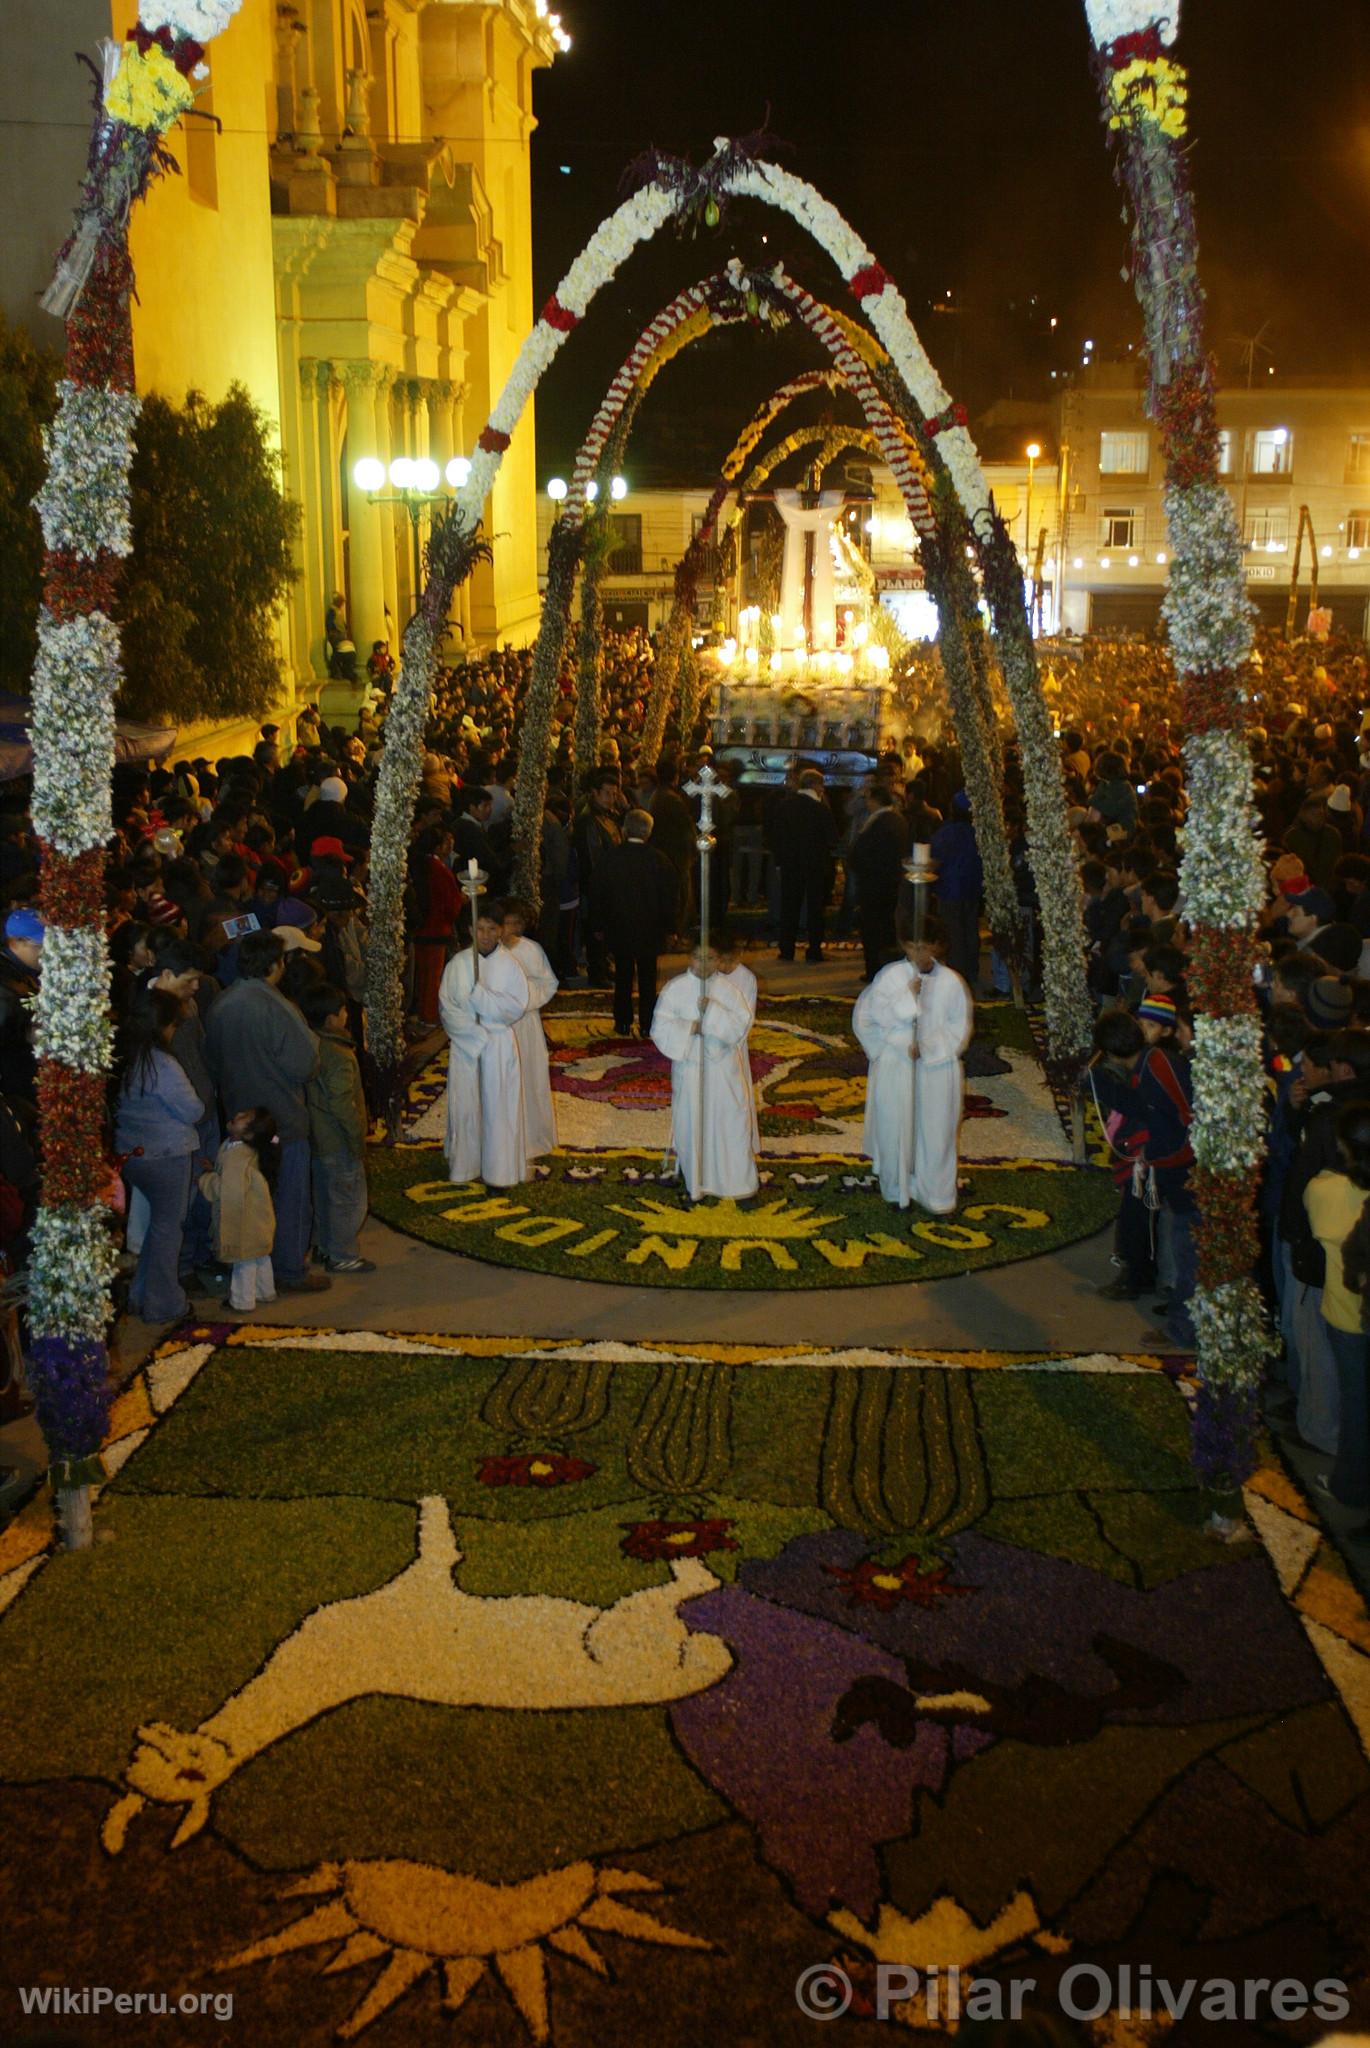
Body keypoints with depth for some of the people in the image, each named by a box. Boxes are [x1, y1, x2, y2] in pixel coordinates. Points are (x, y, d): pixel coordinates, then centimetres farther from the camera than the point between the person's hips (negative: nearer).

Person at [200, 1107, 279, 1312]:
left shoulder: (237, 1158, -30)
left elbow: (225, 1190, -29)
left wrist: (203, 1178, -15)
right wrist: (212, 1170, 6)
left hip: (244, 1222, -9)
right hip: (257, 1216, 9)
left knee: (244, 1261, 6)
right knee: (260, 1256, 22)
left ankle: (242, 1301, 19)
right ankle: (265, 1291, 37)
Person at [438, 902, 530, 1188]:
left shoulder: (509, 964, -3)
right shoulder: (458, 962, -1)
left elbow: (517, 1006, -9)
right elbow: (446, 1006, -3)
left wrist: (479, 993, -19)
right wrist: (475, 1032, -14)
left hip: (499, 1045, -1)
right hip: (464, 1043, 1)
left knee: (497, 1106, 2)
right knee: (465, 1104, 6)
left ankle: (498, 1170, 10)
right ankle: (467, 1165, 18)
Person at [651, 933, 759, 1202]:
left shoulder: (729, 988, -3)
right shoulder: (674, 988, -6)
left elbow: (742, 1024, -10)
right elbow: (660, 1028, -8)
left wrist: (713, 1010, -21)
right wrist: (691, 1028, -18)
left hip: (723, 1069, 0)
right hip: (688, 1067, 0)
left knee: (728, 1123, 2)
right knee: (691, 1124, 6)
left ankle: (731, 1182, 13)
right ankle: (696, 1181, 21)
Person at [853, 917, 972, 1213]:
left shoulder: (951, 981, -6)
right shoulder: (891, 975, -8)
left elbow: (960, 1025, 0)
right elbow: (868, 1014, -8)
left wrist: (928, 1047, -10)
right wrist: (907, 997, -17)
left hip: (937, 1066, 1)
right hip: (895, 1065, 0)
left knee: (935, 1130, 6)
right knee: (895, 1127, 7)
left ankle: (934, 1193, 20)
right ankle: (897, 1190, 25)